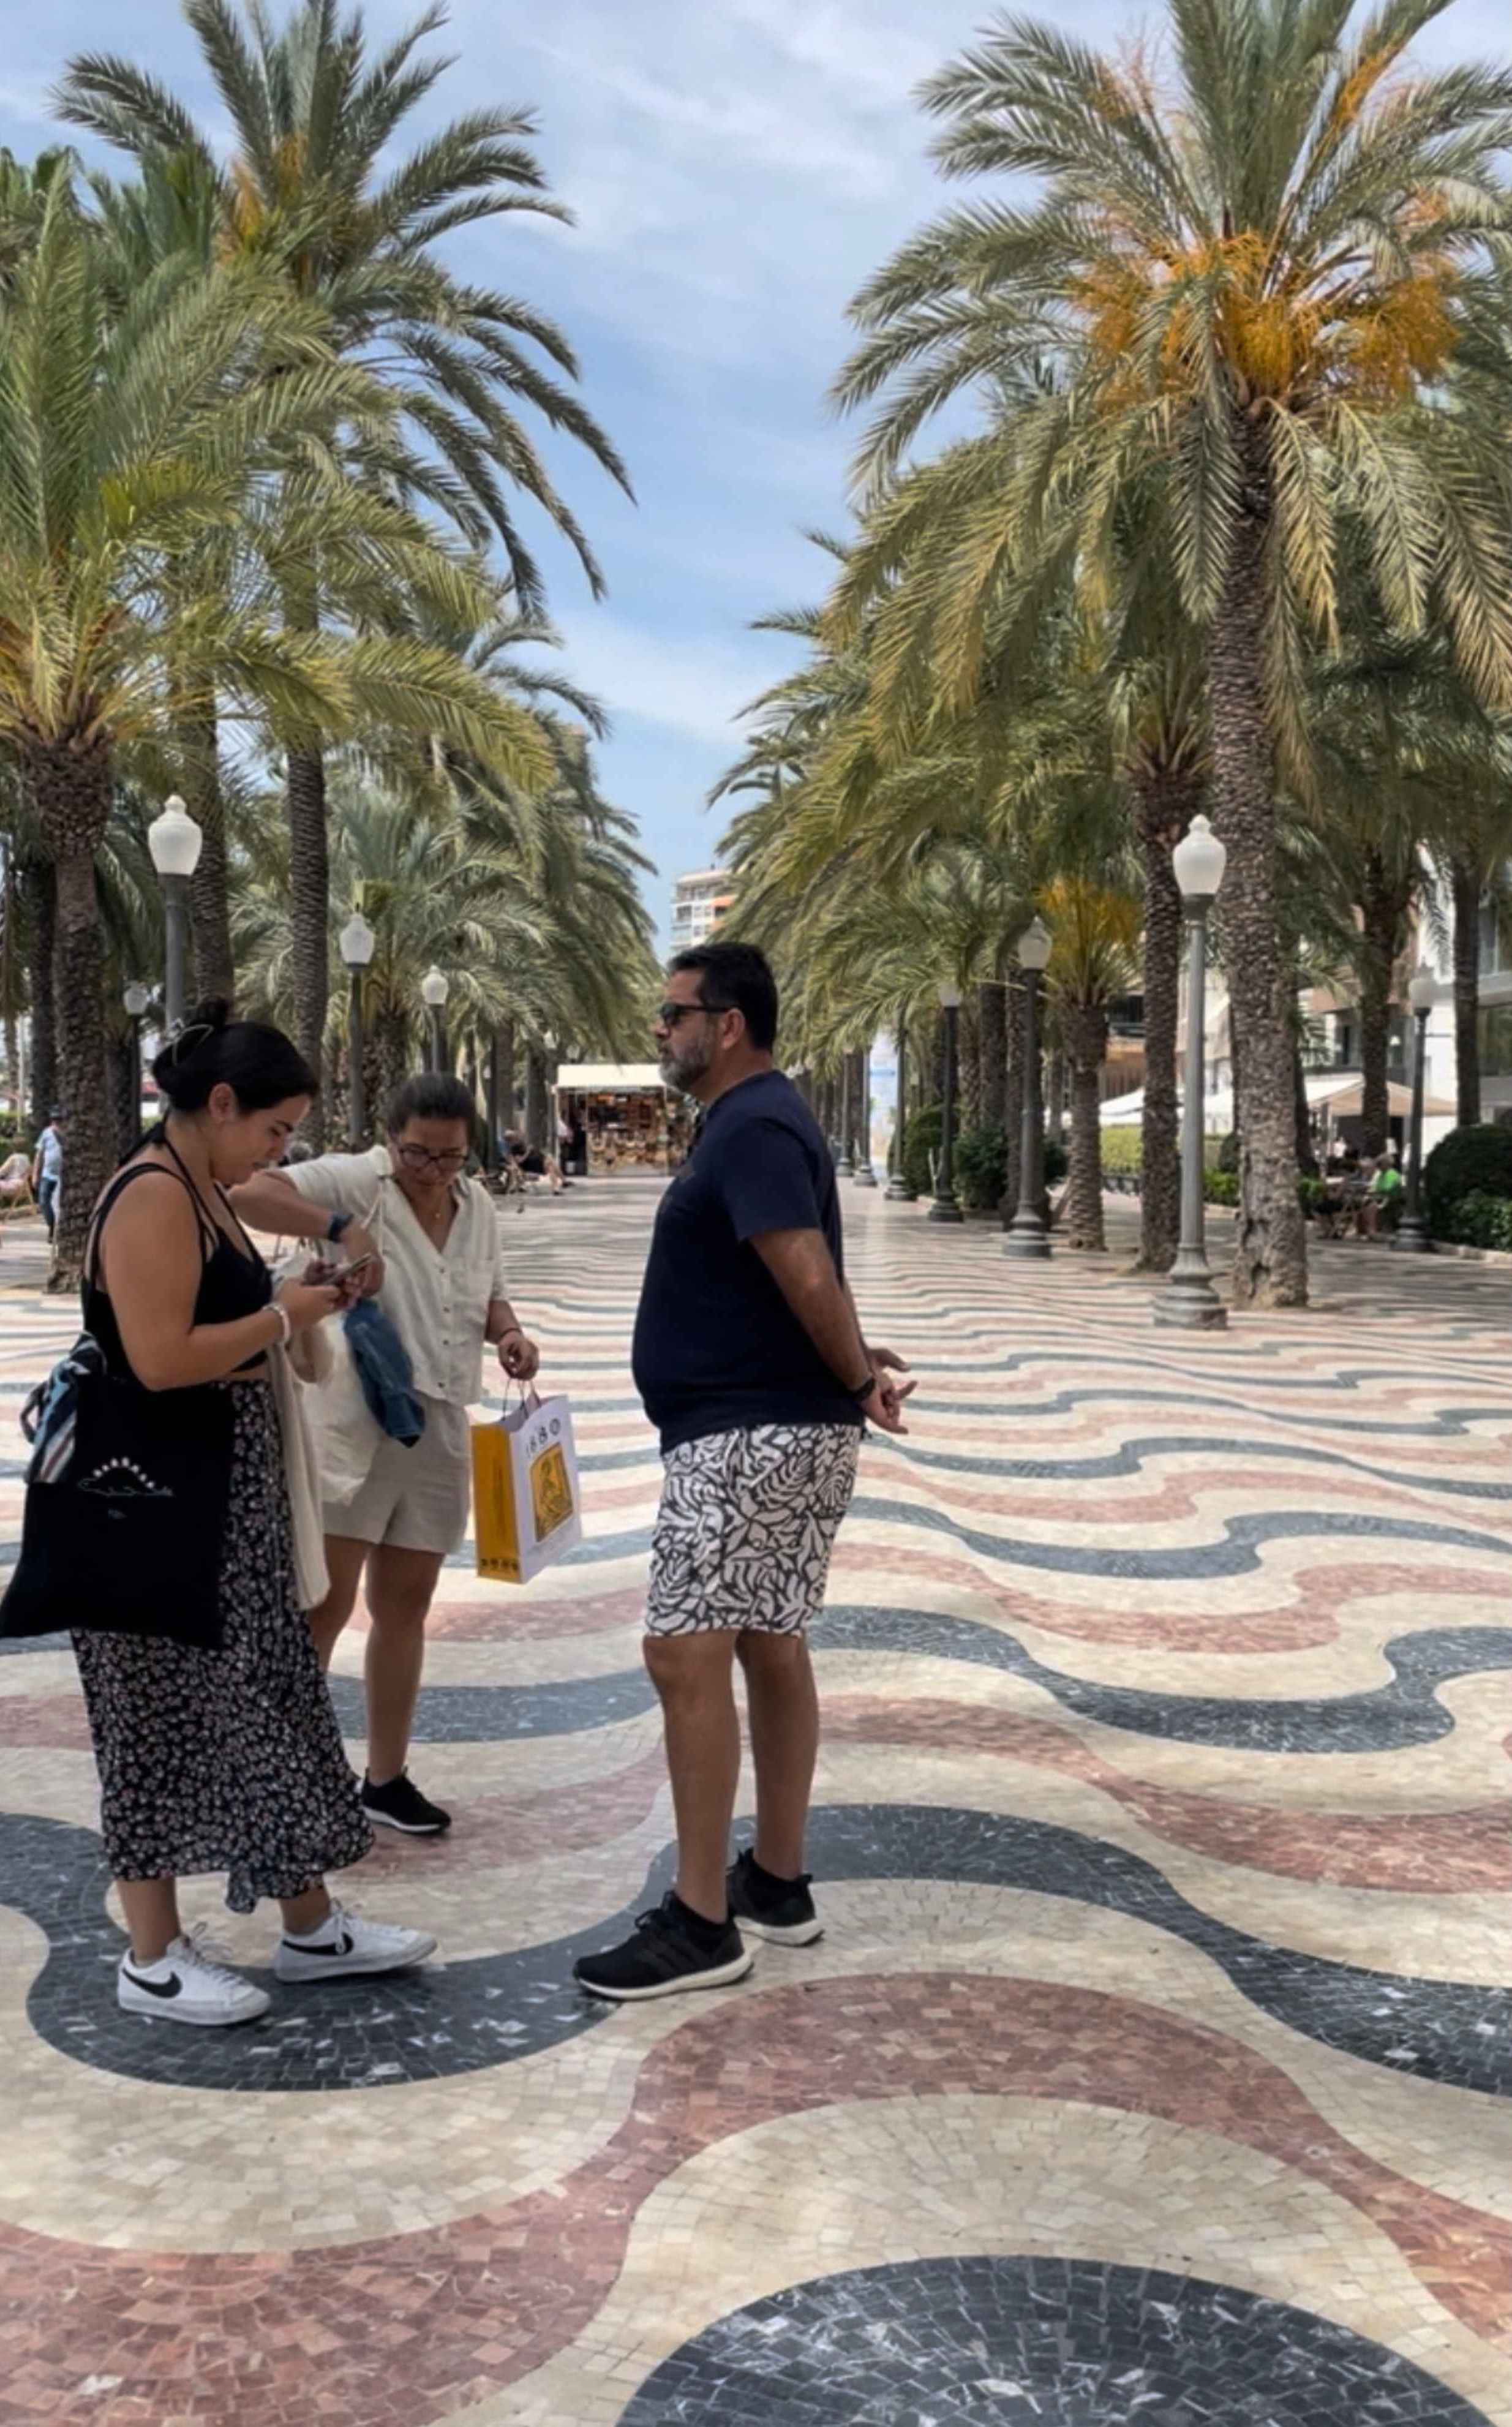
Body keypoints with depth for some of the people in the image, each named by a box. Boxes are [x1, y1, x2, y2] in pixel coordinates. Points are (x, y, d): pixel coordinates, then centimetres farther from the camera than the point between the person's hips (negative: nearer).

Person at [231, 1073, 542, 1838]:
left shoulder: (478, 1206, 9)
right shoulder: (354, 1181, -11)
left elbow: (490, 1296, 21)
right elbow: (247, 1194, -24)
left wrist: (509, 1334, 0)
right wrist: (341, 1227, -32)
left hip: (438, 1432, 7)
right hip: (351, 1427, -6)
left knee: (405, 1608, 14)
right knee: (324, 1604, -6)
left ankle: (386, 1777, 26)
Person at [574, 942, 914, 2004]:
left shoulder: (752, 1130, -17)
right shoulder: (757, 1119, 16)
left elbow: (810, 1278, -24)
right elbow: (808, 1281, 17)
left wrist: (857, 1382, -11)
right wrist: (857, 1370, 5)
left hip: (752, 1437, -11)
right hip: (776, 1430, 11)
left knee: (687, 1656, -8)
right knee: (770, 1647, 15)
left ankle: (702, 1923, -1)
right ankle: (778, 1883, 25)